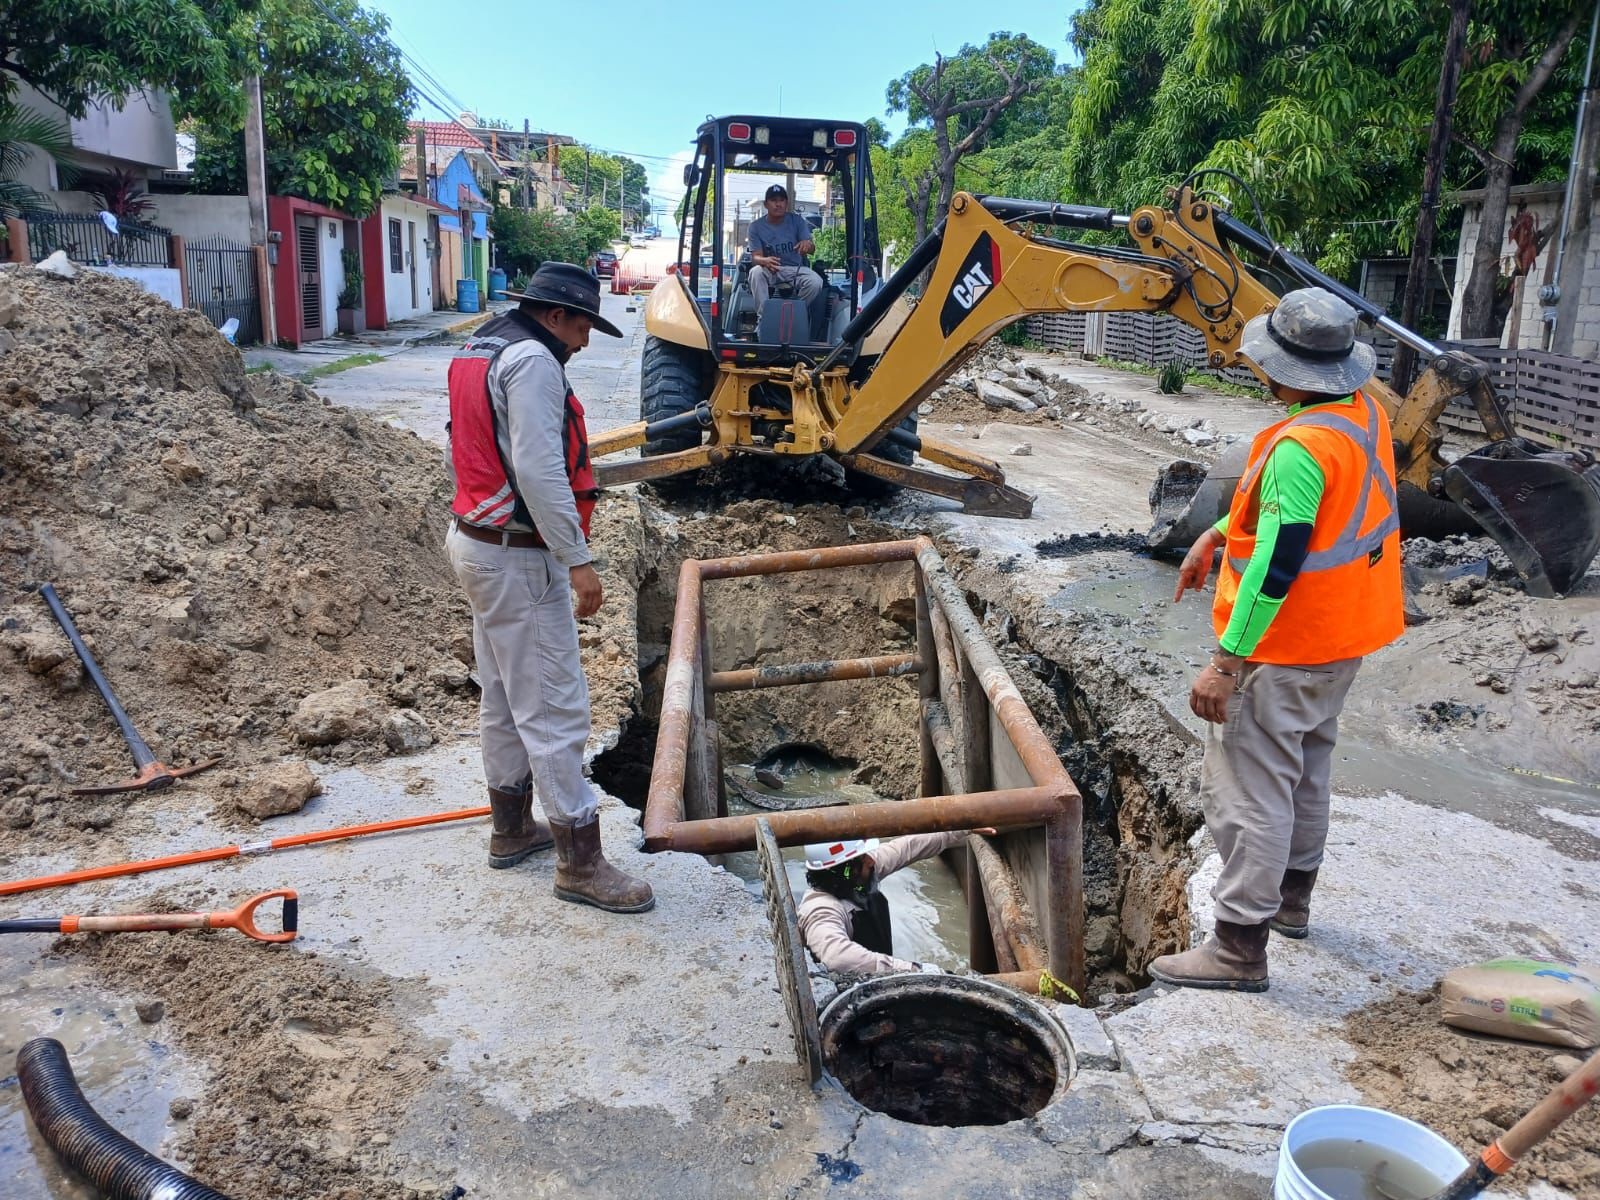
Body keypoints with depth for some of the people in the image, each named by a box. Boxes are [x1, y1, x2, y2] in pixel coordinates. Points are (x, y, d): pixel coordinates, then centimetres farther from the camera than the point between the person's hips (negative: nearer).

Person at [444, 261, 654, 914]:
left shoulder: (479, 351, 15)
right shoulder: (532, 361, -17)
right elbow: (539, 470, -25)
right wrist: (577, 558, -22)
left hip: (477, 541, 11)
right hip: (518, 559, -11)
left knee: (504, 694, 19)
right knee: (553, 708, -5)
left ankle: (511, 828, 33)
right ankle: (580, 861, 2)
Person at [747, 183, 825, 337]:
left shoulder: (797, 220, 0)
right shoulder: (756, 226, -2)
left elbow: (812, 249, -8)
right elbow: (755, 256, -12)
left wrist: (808, 244, -37)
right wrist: (765, 261, -39)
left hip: (795, 269, 1)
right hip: (770, 271, -1)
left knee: (816, 282, -30)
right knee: (755, 272, -35)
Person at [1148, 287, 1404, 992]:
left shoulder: (1302, 446, -28)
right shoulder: (1364, 412, 1)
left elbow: (1276, 566, -30)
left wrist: (1226, 662, -27)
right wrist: (1216, 533, 12)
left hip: (1285, 648, -10)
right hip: (1344, 640, 10)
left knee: (1245, 788, -1)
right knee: (1305, 769, 24)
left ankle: (1240, 948, 7)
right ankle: (1292, 898, 42)